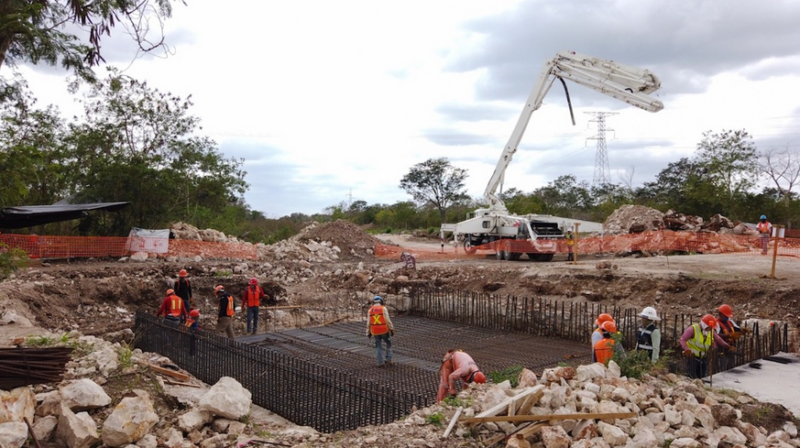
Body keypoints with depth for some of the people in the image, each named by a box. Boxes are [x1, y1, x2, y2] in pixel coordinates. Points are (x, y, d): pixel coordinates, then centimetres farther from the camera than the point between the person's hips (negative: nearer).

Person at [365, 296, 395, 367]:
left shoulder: (370, 310, 2)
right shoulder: (383, 308, -8)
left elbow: (368, 322, 3)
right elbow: (388, 320, -13)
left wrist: (368, 332, 10)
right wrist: (392, 329, -7)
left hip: (375, 331, 3)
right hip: (384, 330, -2)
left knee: (379, 346, 13)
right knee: (388, 344, 17)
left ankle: (380, 362, 10)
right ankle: (388, 360, 10)